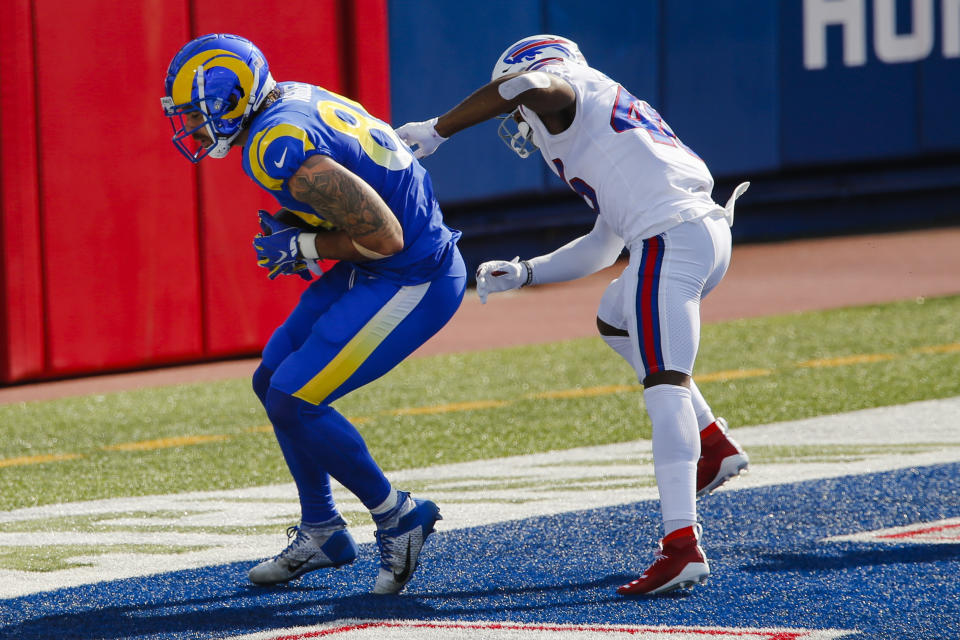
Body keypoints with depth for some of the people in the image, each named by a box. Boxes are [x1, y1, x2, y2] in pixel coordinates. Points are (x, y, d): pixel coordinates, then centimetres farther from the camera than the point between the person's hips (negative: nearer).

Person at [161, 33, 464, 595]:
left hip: (412, 282, -10)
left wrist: (305, 248, -13)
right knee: (274, 382, 14)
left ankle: (398, 517, 4)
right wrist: (295, 232, 8)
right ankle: (321, 533, 26)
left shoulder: (280, 147, -26)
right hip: (379, 272, 10)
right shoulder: (293, 98, 5)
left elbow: (384, 236, -27)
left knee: (293, 403, -12)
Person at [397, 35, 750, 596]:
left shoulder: (565, 91, 10)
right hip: (711, 231, 9)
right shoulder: (606, 119, 35)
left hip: (671, 235, -9)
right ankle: (715, 444, 25)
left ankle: (682, 545, -29)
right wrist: (521, 275, 30)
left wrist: (436, 130, -7)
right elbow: (600, 251, 34)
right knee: (615, 320, 34)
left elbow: (523, 84, -16)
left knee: (666, 383, -17)